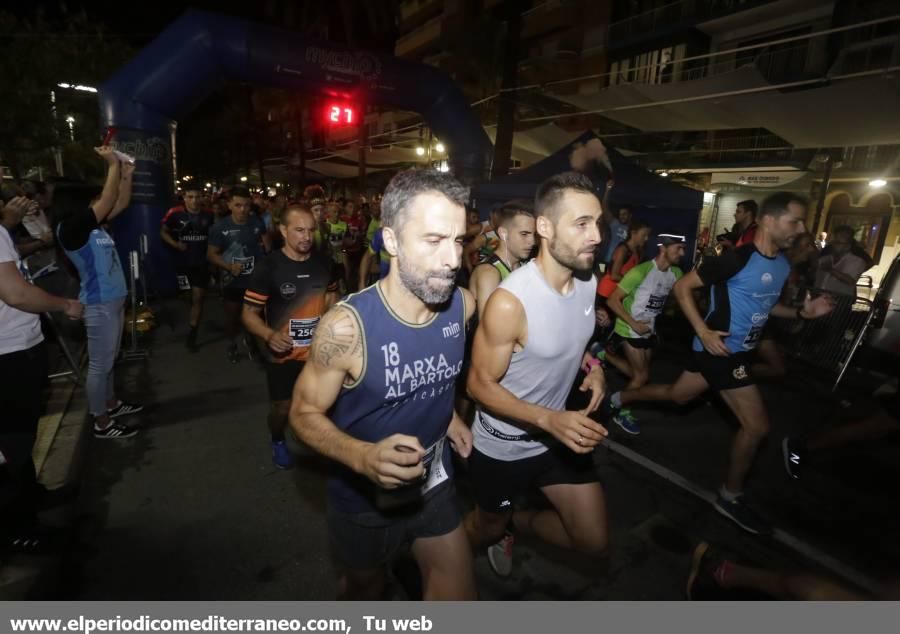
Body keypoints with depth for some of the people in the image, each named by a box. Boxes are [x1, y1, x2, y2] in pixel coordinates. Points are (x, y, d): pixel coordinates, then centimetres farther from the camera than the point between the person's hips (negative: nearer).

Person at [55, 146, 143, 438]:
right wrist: (112, 164, -16)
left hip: (113, 300, 9)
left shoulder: (92, 225, 9)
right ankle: (102, 423, 10)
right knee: (100, 364, -1)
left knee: (109, 359, 20)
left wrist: (126, 173, 5)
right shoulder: (70, 228, -16)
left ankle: (112, 404, 35)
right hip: (99, 304, -9)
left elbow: (120, 204, 16)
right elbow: (108, 201, -23)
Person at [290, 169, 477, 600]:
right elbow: (305, 414, -19)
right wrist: (364, 456, -35)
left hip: (434, 483, 4)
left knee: (459, 595, 17)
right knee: (364, 588, 26)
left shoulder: (463, 304, -14)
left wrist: (446, 413, 2)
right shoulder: (346, 326, -31)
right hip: (365, 496, -3)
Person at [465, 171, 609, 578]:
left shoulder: (589, 281, -7)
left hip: (559, 434, 6)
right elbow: (480, 385, -22)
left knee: (594, 542, 14)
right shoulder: (509, 302, -31)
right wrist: (549, 419, -33)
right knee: (488, 528, 21)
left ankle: (515, 523, 40)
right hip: (503, 446, -5)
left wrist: (593, 367, -9)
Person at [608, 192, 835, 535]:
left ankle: (619, 398, 39)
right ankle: (730, 496, 16)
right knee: (757, 425, -4)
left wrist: (801, 312, 4)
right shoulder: (737, 258, -20)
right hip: (722, 349, -9)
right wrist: (703, 332, -24)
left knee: (677, 394, 20)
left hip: (741, 349, 9)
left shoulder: (783, 265, 7)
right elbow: (682, 287, -19)